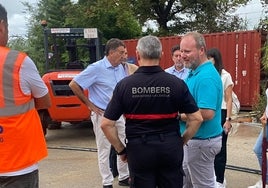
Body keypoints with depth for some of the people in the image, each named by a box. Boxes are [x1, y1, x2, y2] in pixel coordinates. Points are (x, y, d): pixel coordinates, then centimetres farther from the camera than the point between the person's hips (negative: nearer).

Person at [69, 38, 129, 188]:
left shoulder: (121, 68, 5)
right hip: (102, 115, -7)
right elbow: (74, 85, -13)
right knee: (105, 150, 3)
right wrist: (90, 104, -10)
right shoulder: (97, 68, -14)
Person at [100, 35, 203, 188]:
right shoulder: (176, 83, -6)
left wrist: (121, 150, 3)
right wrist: (182, 142, 8)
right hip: (170, 148, 1)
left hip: (138, 148, 0)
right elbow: (196, 118, -5)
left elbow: (106, 124, -8)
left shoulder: (124, 84, -7)